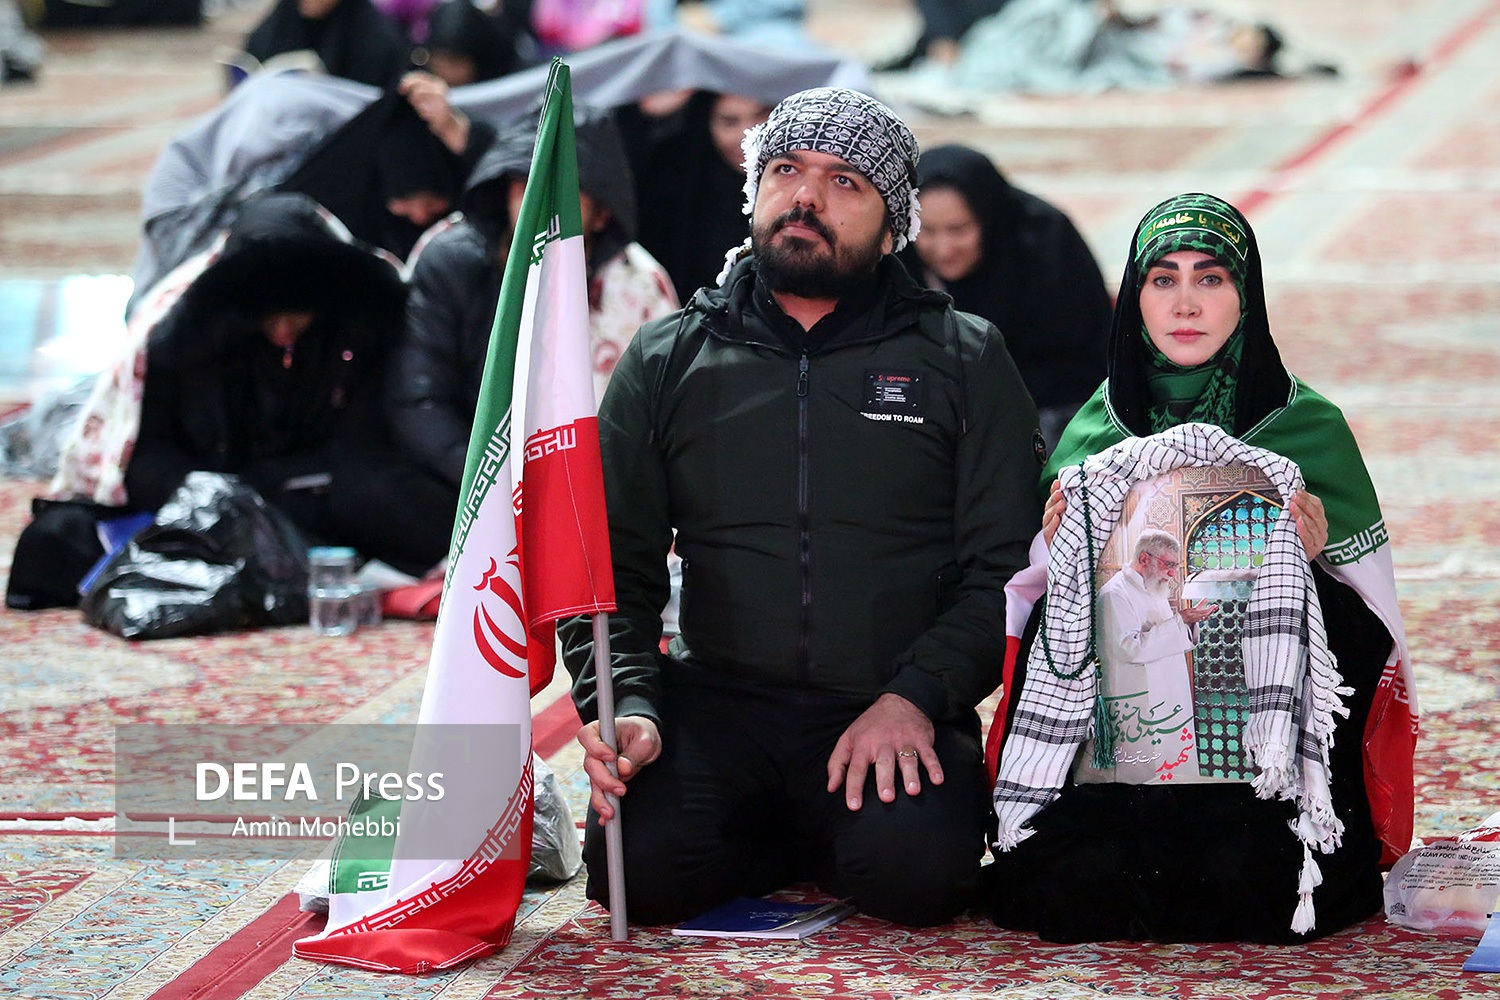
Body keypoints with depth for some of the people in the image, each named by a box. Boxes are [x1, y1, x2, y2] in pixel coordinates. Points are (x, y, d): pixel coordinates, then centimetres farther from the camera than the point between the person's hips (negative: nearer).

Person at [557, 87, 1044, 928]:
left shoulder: (965, 361, 8)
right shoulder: (668, 360, 13)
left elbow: (1007, 567, 0)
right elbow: (613, 565, 9)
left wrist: (915, 698, -16)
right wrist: (626, 706, -11)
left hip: (895, 708, -1)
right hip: (718, 703, 1)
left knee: (918, 872, -31)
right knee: (641, 865, -27)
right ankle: (801, 845, 5)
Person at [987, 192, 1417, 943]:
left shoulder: (1310, 428, 4)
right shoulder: (1094, 433, 10)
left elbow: (1365, 630, 4)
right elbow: (1044, 614, 13)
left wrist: (1317, 557, -16)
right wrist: (1055, 546, -7)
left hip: (1264, 745, -1)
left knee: (1248, 880, -30)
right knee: (1078, 879, -28)